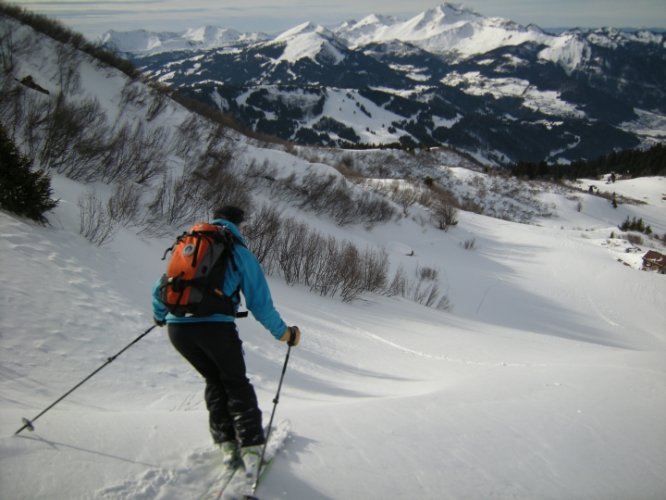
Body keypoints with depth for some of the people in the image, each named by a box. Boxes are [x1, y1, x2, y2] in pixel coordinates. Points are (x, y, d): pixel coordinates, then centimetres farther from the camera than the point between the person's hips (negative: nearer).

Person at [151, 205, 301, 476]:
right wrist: (283, 332, 16)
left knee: (214, 381, 24)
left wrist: (160, 315, 44)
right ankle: (251, 448, 9)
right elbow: (259, 302, 4)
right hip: (215, 327, -4)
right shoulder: (239, 252, 7)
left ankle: (227, 444, 20)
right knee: (236, 383, 16)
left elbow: (161, 288, 25)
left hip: (177, 328, 4)